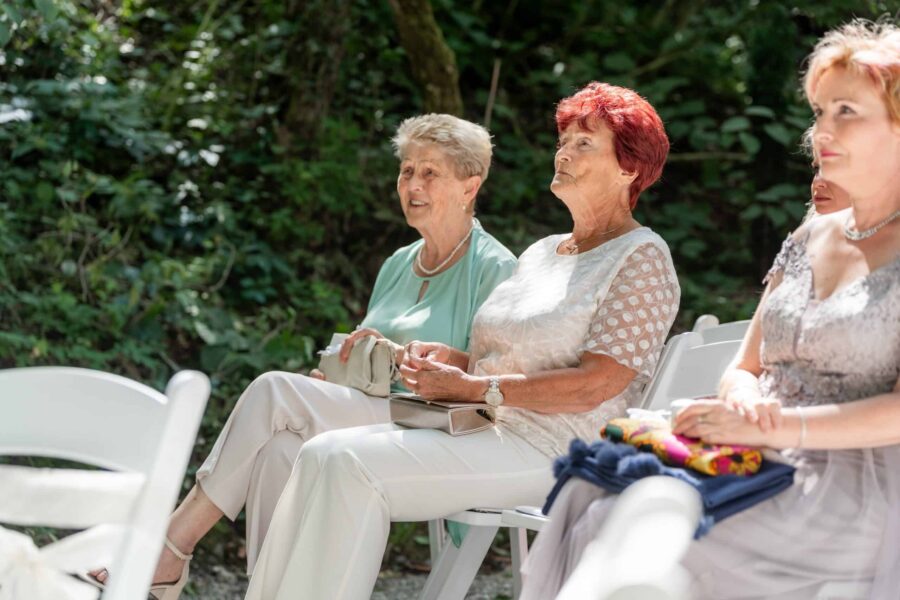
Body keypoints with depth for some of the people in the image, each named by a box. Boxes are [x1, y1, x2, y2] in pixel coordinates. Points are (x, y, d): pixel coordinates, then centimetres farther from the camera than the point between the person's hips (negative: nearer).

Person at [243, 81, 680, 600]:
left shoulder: (643, 259, -4)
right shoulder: (543, 252, 22)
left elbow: (596, 386, -15)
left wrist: (473, 387, -15)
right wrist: (451, 358, 3)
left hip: (550, 451, -8)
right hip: (484, 434, 8)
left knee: (352, 466, -24)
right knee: (323, 454, -12)